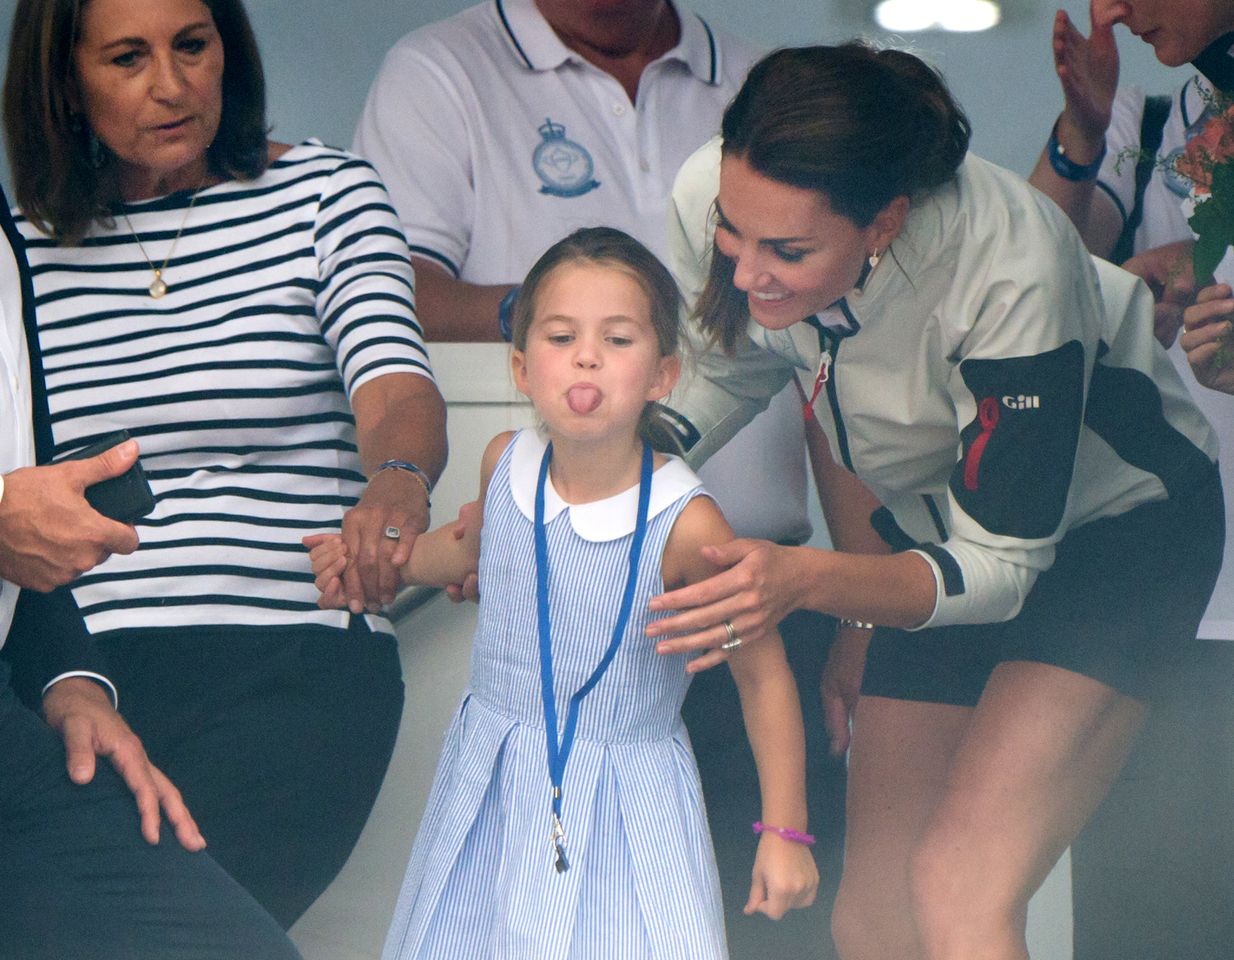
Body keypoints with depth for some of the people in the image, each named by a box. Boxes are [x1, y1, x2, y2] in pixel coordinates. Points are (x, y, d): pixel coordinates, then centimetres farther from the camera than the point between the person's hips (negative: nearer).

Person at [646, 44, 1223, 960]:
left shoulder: (1008, 274, -38)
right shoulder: (714, 196, -22)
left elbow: (1001, 563, -30)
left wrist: (807, 581, -45)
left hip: (1120, 523, -6)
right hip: (936, 520, 6)